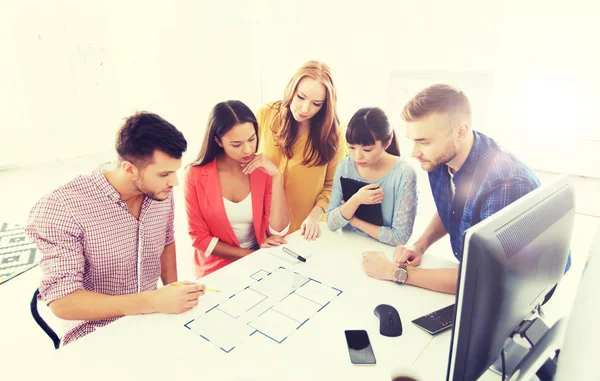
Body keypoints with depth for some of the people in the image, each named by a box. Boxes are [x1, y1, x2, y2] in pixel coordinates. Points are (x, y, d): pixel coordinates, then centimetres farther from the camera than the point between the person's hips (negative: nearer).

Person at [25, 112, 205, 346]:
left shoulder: (161, 193, -7)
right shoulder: (63, 208, -22)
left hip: (150, 321, 5)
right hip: (96, 337, -4)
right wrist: (153, 301, -30)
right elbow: (62, 302, -22)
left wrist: (172, 298, 0)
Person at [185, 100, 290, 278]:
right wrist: (250, 254, -13)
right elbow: (200, 238, -7)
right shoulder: (196, 175, -12)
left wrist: (276, 176, -20)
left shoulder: (263, 169, -6)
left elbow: (278, 231, -13)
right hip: (217, 268, -3)